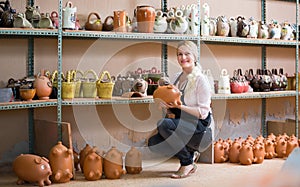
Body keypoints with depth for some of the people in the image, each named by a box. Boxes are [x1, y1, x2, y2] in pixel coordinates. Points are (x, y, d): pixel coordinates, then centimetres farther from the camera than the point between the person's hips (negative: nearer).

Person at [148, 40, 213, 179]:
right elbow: (173, 105, 15)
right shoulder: (177, 77, 11)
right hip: (181, 122, 7)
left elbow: (203, 113, -15)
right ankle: (189, 152, 9)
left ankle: (187, 163, -12)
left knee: (164, 124, -29)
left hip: (199, 126, -7)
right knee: (153, 142, -12)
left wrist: (179, 106, -22)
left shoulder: (201, 80, -11)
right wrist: (166, 105, -8)